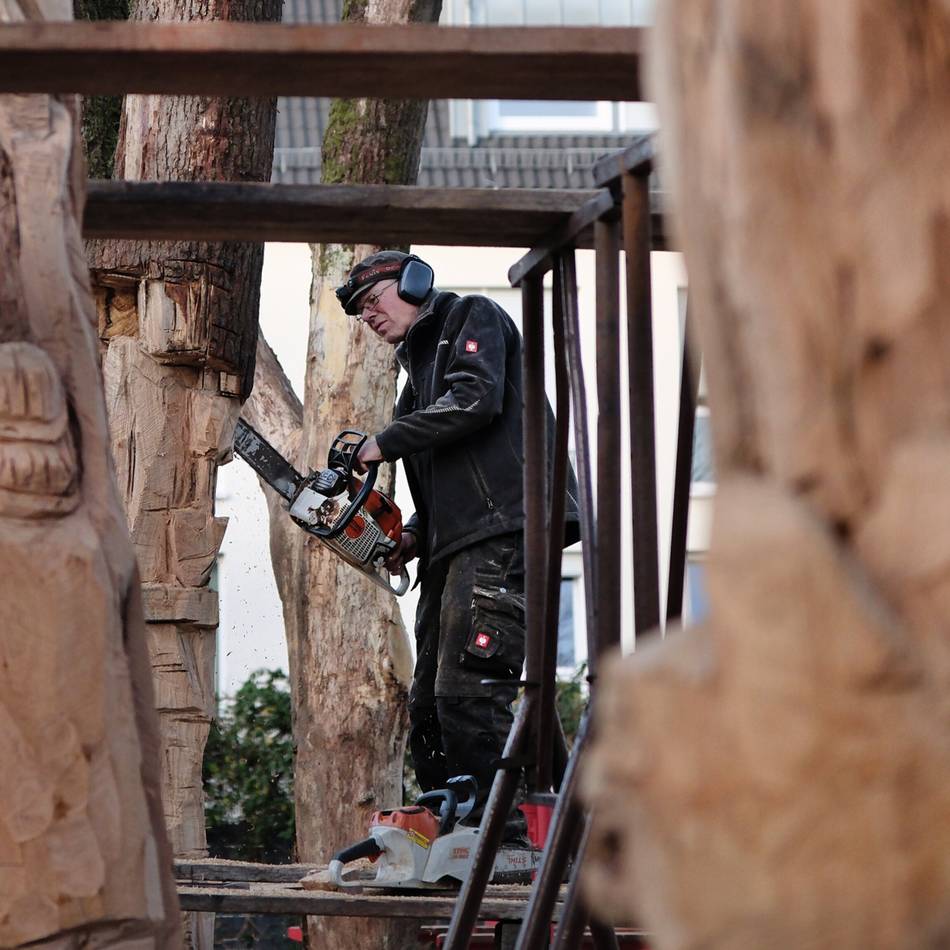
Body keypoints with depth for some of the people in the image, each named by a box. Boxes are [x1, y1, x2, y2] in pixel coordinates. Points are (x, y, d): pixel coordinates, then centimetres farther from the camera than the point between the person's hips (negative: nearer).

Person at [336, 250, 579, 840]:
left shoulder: (472, 318, 7)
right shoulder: (419, 369, 31)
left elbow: (476, 398, -13)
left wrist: (384, 444, -7)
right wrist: (413, 538, 10)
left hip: (504, 532, -10)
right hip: (454, 550, 10)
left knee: (469, 692, -19)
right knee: (431, 708, 5)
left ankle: (508, 839, -20)